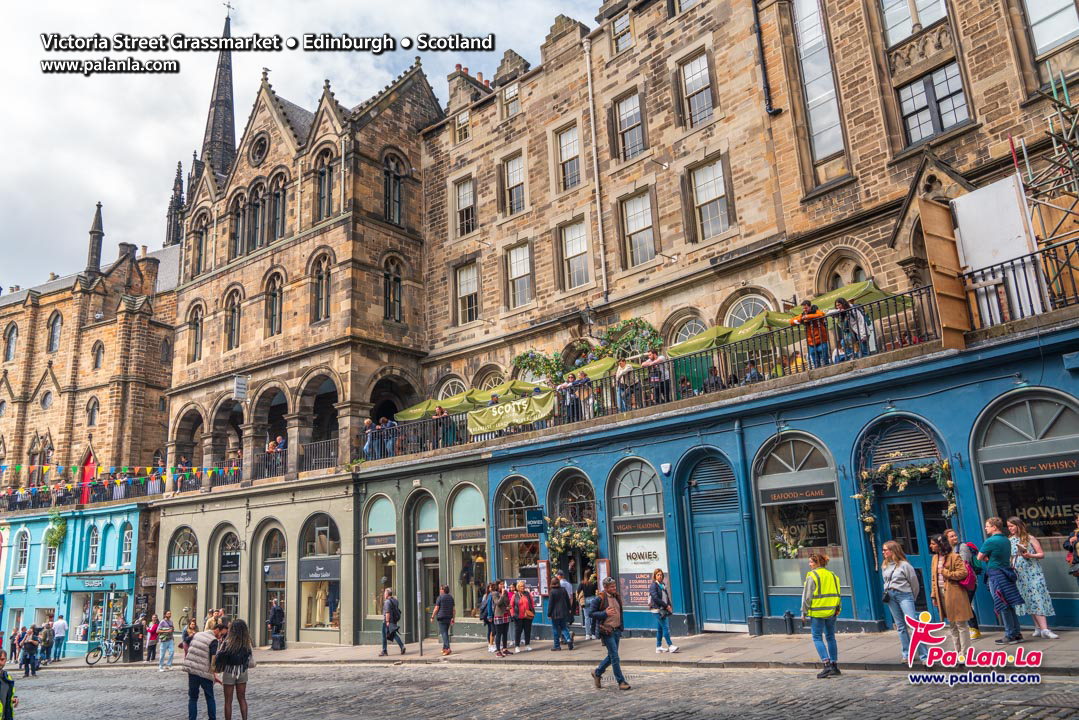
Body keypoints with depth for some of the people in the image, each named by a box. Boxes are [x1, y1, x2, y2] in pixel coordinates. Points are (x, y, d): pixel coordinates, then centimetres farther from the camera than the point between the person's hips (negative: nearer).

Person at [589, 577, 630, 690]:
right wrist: (605, 613, -23)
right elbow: (592, 613, -10)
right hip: (607, 631, -8)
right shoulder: (600, 598, -12)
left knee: (612, 655, 15)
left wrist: (621, 627, 17)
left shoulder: (616, 597, 10)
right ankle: (621, 682, 2)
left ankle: (597, 672, 33)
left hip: (616, 630, 8)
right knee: (615, 657, -6)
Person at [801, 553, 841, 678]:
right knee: (830, 637, 15)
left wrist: (804, 612, -3)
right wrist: (837, 609, 20)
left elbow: (807, 596, -10)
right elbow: (837, 594, 12)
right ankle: (834, 665, 17)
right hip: (832, 611, 6)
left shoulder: (812, 576, -10)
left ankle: (826, 664, -11)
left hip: (817, 612, -6)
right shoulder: (833, 575, 9)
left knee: (817, 638, 1)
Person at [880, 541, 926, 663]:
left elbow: (914, 583, -1)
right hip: (891, 597, 6)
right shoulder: (884, 566, 8)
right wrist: (889, 593, 13)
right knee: (900, 626, 9)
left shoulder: (904, 565, -9)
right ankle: (906, 654, 14)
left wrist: (911, 598, 8)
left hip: (904, 595, -6)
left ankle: (924, 655, -6)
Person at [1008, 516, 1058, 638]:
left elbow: (1042, 554, -1)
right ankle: (1039, 628, 9)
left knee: (1037, 598, -11)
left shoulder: (1029, 538, -1)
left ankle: (1044, 629, -13)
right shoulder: (1009, 541, 9)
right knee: (1029, 601, 3)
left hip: (1033, 572, -3)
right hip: (1020, 575, 3)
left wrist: (1030, 556, -17)